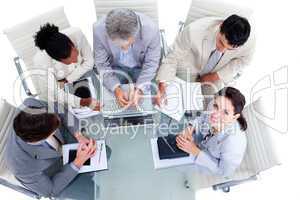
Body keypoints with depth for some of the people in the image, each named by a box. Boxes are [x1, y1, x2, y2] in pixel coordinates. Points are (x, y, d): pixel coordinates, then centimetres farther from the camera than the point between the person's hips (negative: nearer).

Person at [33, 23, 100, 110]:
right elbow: (49, 96, -26)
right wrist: (83, 101, -36)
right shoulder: (41, 62, -37)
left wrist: (66, 81, -22)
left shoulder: (77, 34, -33)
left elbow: (89, 62, -18)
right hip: (53, 83, -1)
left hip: (79, 72, 2)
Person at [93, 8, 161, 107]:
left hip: (141, 67, 0)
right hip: (116, 67, 1)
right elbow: (102, 64, -16)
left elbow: (150, 65, -18)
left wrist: (139, 89, -31)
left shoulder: (151, 30, -32)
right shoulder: (99, 30, -29)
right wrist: (116, 88, -30)